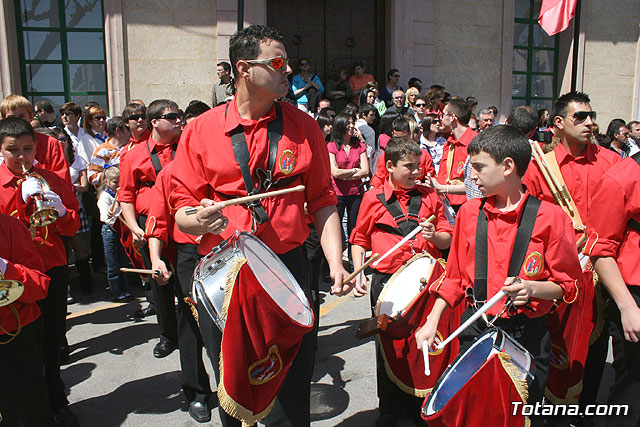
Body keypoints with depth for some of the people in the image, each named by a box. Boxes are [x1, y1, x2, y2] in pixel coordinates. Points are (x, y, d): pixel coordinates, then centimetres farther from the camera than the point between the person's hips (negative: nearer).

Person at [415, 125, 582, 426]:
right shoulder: (469, 213, 1)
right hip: (475, 332, 3)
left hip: (527, 336, -3)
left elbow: (568, 286, -3)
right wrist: (432, 322, 3)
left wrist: (532, 288, -22)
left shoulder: (550, 217, -10)